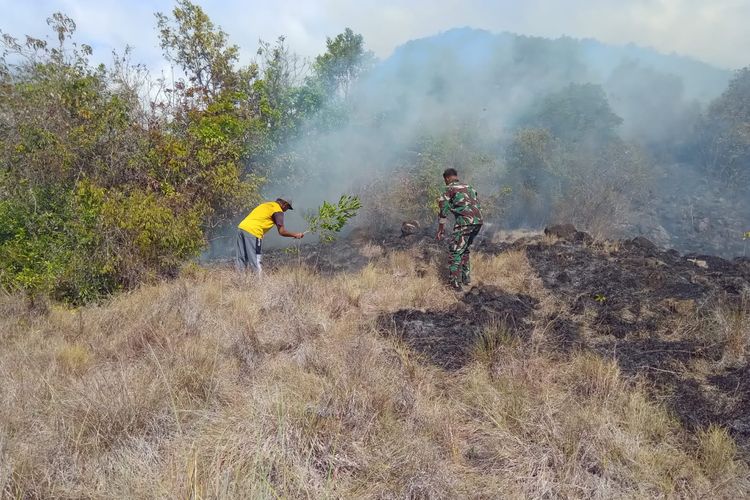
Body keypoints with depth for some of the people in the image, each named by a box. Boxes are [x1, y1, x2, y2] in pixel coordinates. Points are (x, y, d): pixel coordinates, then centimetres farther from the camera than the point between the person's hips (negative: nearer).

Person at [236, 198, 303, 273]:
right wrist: (295, 235, 6)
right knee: (255, 261, -5)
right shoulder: (278, 211, -1)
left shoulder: (266, 204, 24)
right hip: (252, 232, -8)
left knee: (241, 259, 11)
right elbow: (281, 231, -6)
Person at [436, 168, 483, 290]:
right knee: (465, 250, 23)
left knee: (456, 252, 1)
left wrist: (441, 230, 8)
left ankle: (456, 284, -3)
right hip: (478, 221, 7)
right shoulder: (469, 187, 24)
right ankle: (466, 278, 27)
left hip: (464, 222, -7)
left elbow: (443, 210, 2)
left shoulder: (448, 189, 5)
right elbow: (479, 206, 23)